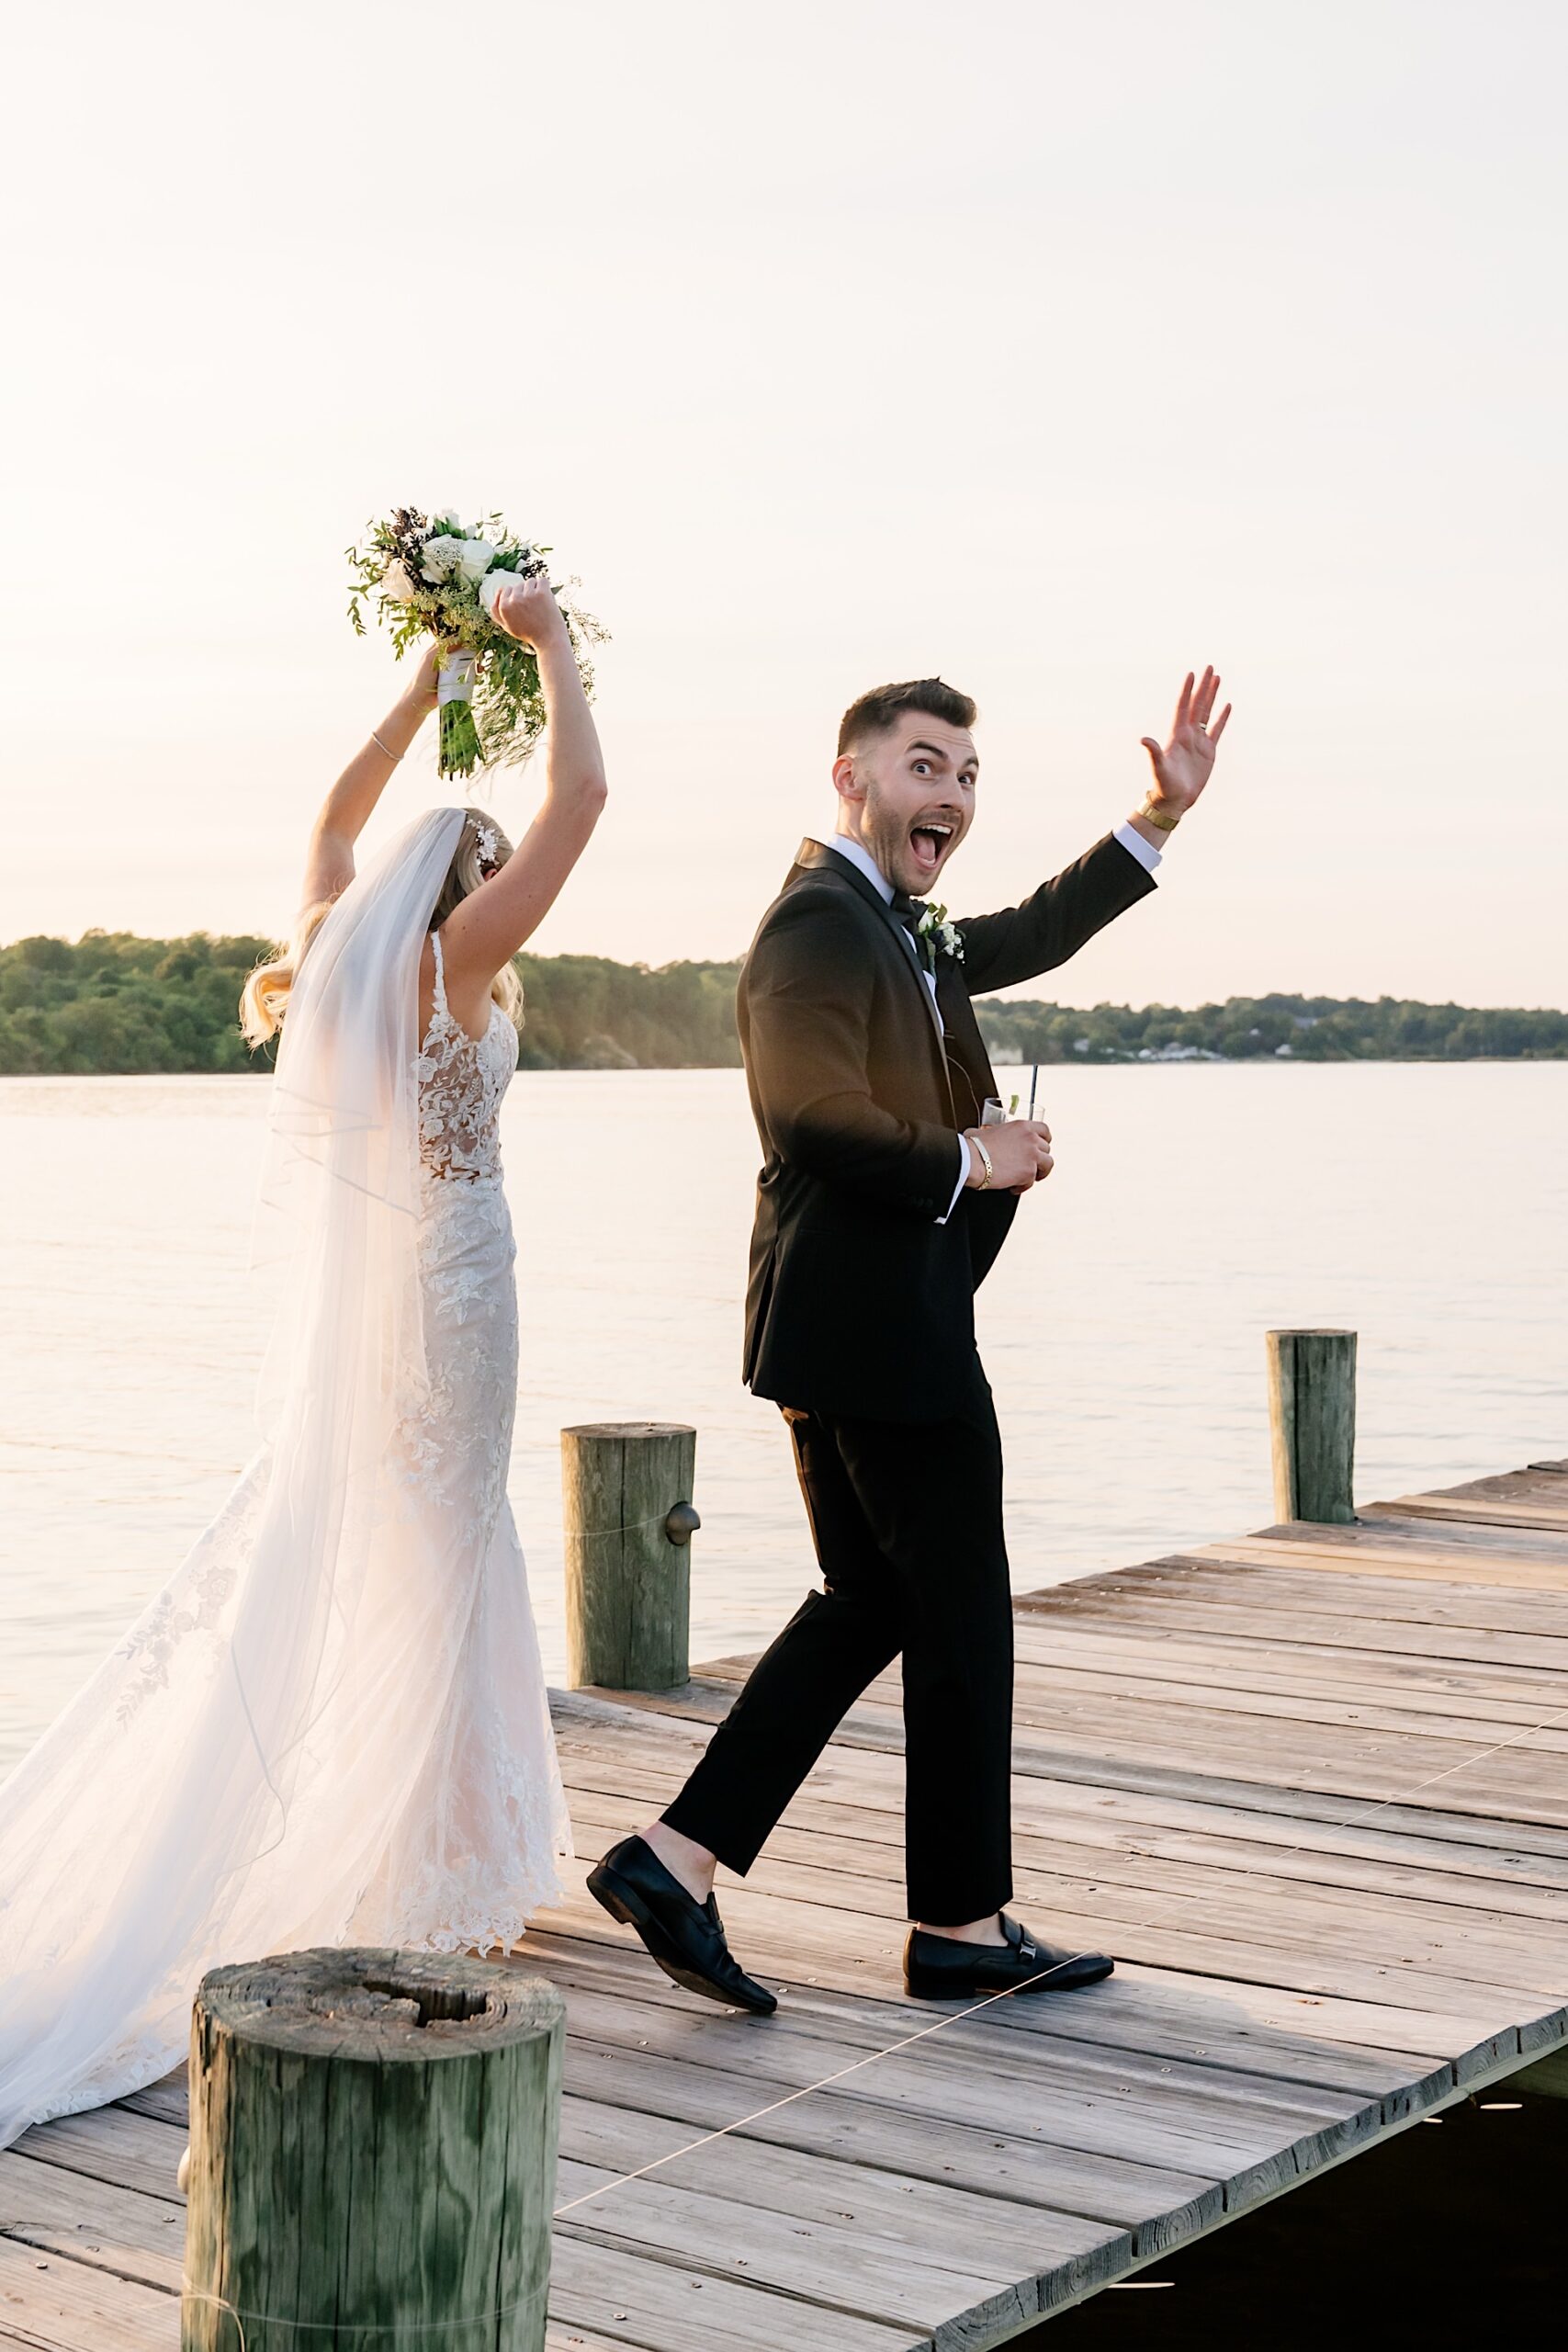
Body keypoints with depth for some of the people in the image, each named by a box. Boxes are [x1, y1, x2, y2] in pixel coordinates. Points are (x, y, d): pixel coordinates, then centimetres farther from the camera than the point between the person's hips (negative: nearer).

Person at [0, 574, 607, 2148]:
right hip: (443, 1295, -8)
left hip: (346, 1297, 8)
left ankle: (448, 1853, 24)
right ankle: (411, 1888, 5)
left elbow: (338, 811, 26)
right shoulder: (453, 965, -11)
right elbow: (580, 795, -12)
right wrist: (550, 647, -1)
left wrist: (433, 677, 29)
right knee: (417, 1577, -2)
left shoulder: (332, 948, 7)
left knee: (429, 1561, 16)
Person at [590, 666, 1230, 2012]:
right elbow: (818, 1119, -25)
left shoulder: (905, 934, 17)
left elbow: (1028, 940, 30)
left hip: (849, 1330, 11)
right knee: (961, 1622, 1)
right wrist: (971, 1162, -12)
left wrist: (1164, 814, 26)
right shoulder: (819, 925, -15)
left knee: (868, 1602, 15)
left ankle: (672, 1860, 12)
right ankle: (962, 1926, 13)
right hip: (881, 1329, -11)